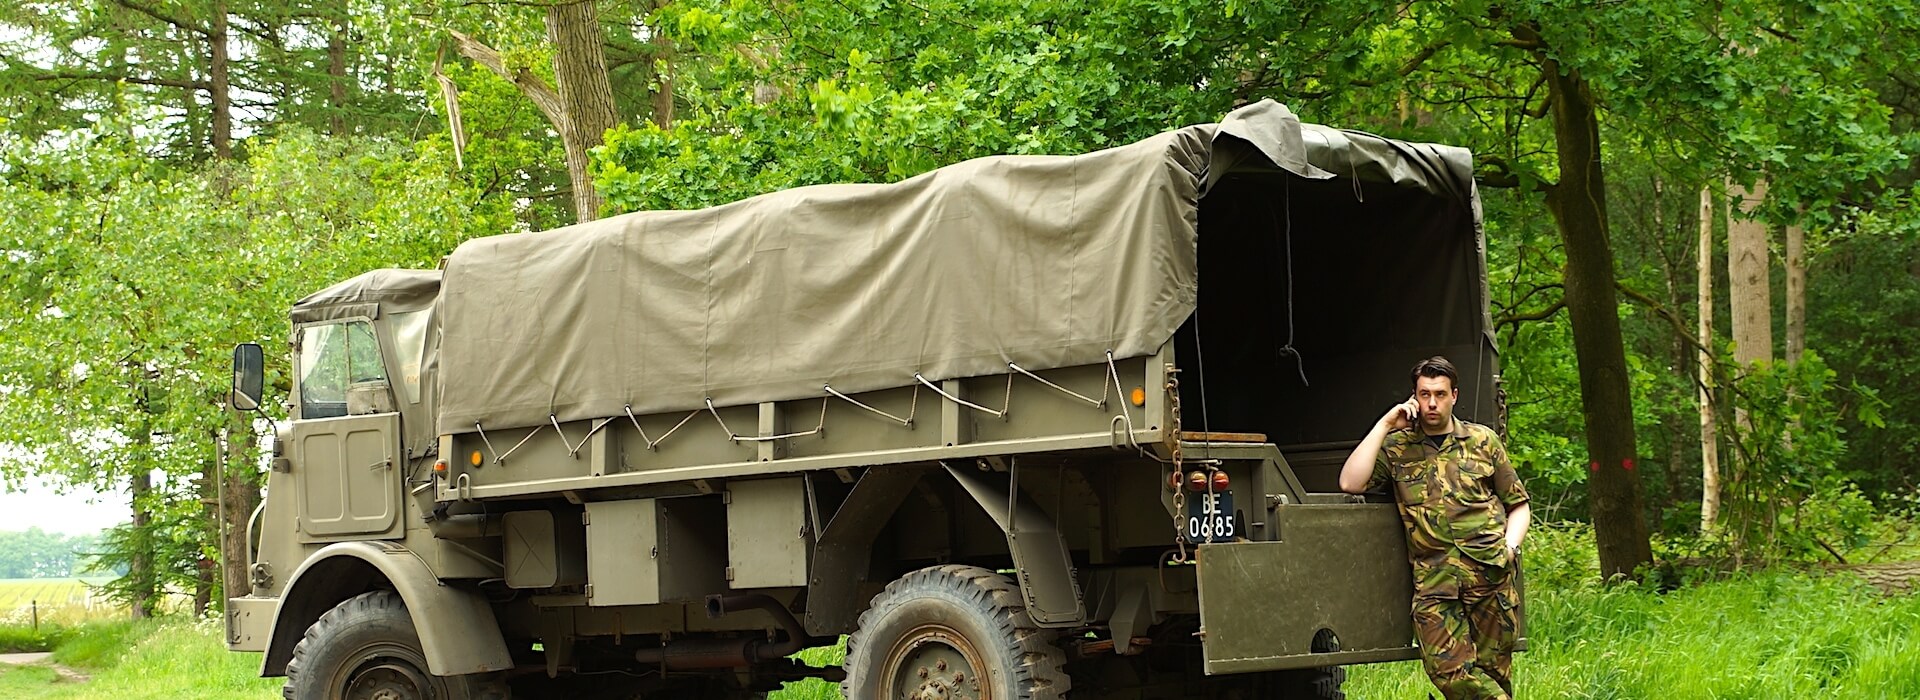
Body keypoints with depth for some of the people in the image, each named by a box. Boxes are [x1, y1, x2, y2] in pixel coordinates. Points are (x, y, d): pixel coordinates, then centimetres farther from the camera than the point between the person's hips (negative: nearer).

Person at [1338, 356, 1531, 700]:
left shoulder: (1483, 440, 15)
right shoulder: (1396, 448, 13)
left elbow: (1518, 505, 20)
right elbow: (1350, 482, -3)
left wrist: (1510, 545, 0)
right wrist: (1385, 425, 0)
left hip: (1490, 572, 1)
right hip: (1433, 579, 0)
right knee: (1450, 672, -18)